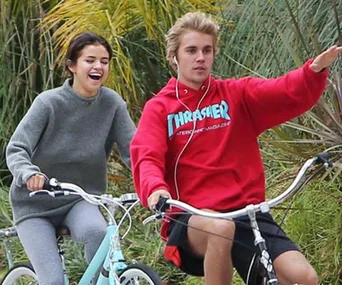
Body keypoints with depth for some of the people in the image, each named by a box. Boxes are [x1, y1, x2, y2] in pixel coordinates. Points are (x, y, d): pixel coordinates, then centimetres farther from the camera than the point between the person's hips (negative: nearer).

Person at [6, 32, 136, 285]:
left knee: (97, 231, -34)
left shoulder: (112, 103, -9)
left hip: (80, 200, 2)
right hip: (36, 204, -2)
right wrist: (29, 174, -44)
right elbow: (16, 149, -22)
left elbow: (133, 150, -11)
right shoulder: (49, 102, -16)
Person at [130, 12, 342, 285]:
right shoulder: (159, 108, 8)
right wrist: (155, 189, -32)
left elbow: (291, 94, -5)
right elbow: (147, 159, -8)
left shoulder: (237, 94, 11)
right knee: (220, 228, -39)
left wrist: (315, 71, -28)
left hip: (246, 212, 2)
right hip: (191, 219, -2)